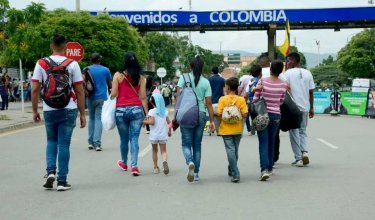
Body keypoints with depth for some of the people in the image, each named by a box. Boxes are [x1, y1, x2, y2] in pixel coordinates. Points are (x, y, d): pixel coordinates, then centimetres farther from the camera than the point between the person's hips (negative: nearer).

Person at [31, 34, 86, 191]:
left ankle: (51, 171, 1)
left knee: (51, 141, 20)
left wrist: (34, 110, 8)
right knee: (64, 144, 4)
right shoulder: (72, 64, -4)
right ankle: (62, 181, 6)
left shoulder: (41, 64, 0)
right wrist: (82, 114, 2)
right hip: (68, 109, -1)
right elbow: (79, 91, -4)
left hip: (49, 110, 2)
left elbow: (35, 89, -2)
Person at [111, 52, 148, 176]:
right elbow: (143, 97, 1)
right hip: (136, 110, 0)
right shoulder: (140, 78, 3)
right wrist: (147, 113, 4)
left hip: (121, 110, 0)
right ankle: (134, 166, -8)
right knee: (134, 138, 1)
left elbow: (113, 94, -3)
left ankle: (124, 163, 33)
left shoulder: (118, 75, -1)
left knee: (124, 139, 14)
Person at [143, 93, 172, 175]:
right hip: (163, 135, 2)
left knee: (154, 151, 14)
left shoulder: (152, 111, -9)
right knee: (163, 151, 3)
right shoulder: (165, 111, 5)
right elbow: (169, 122, 7)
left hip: (154, 135, -2)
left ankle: (155, 167, 17)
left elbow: (152, 122, -19)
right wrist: (169, 131, 20)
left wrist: (145, 122, -2)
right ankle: (164, 161, -27)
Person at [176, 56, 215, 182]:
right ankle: (196, 173, 14)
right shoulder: (206, 82, 3)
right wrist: (212, 120, 5)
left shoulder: (184, 78, -1)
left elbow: (178, 97, -8)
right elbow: (208, 103, 1)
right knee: (197, 144, 12)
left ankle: (190, 162, -25)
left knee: (186, 143, 5)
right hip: (201, 114, 2)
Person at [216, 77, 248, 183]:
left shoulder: (222, 99, -9)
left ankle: (235, 174, -14)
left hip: (226, 129, -3)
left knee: (230, 150, -4)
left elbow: (219, 114, -13)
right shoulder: (241, 100, -4)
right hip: (237, 129, 3)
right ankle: (231, 170, 33)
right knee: (235, 150, 18)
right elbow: (244, 114, -9)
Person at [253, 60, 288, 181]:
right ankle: (269, 168, 26)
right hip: (276, 115, 2)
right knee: (271, 142, 16)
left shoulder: (262, 81, -9)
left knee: (263, 143, -4)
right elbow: (281, 102, 6)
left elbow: (255, 99, -5)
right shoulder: (284, 84, -3)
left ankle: (264, 169, -19)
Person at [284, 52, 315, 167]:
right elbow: (311, 92, 8)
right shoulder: (307, 73, 8)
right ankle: (304, 152, -5)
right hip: (305, 107, 4)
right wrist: (311, 108, 14)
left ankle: (298, 158, 3)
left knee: (294, 132, 4)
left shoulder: (288, 73, -6)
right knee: (303, 131, 17)